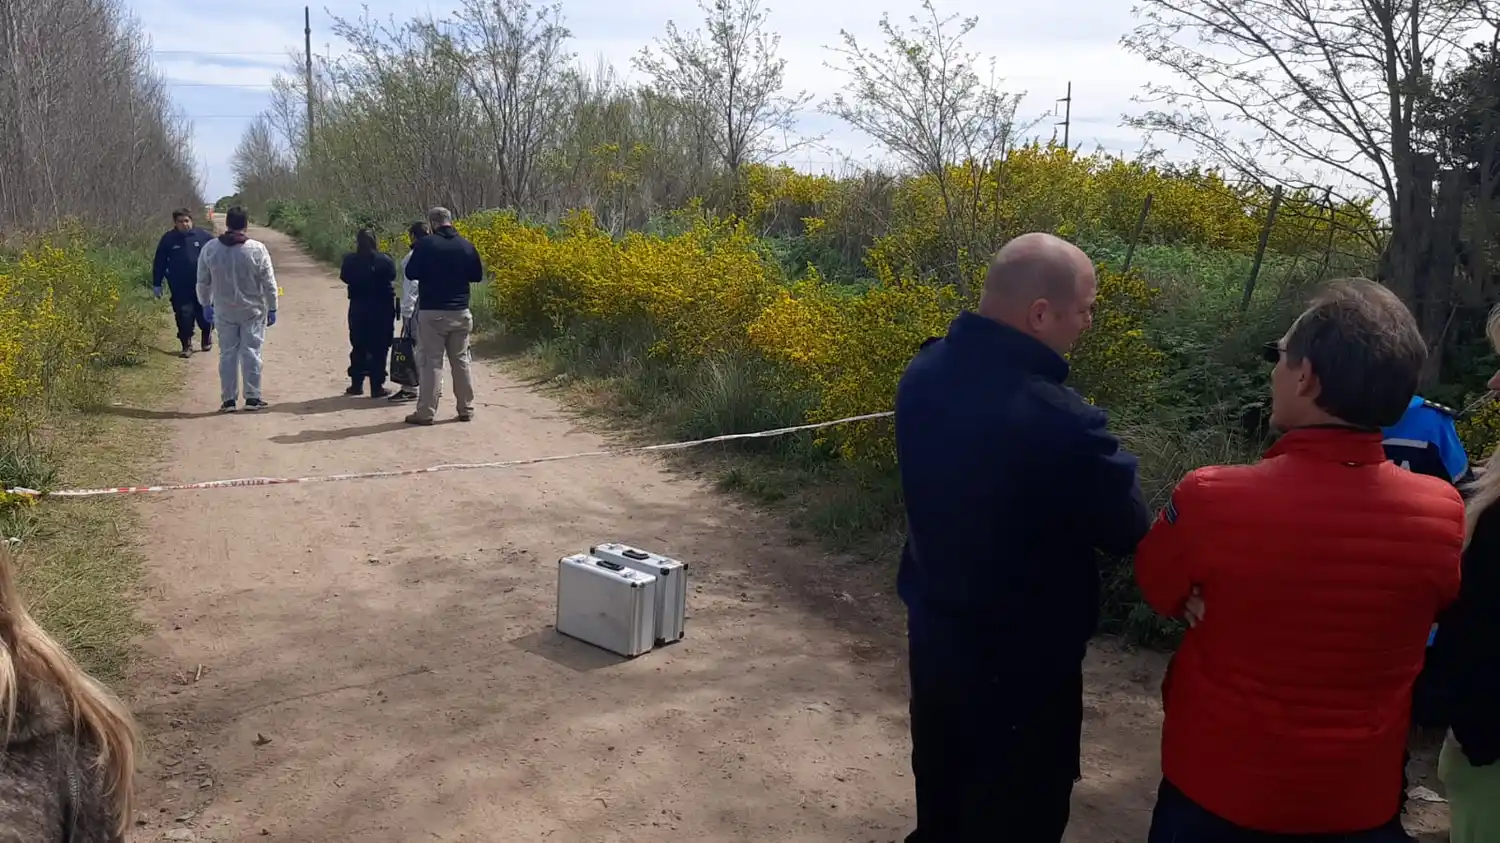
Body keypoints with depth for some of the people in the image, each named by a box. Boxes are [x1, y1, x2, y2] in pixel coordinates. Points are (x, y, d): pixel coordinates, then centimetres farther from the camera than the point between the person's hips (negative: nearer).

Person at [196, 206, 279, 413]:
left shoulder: (210, 249, -4)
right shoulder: (257, 249, -12)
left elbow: (203, 281, 5)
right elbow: (269, 283, -8)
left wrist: (206, 304, 18)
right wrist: (272, 308, 1)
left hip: (224, 312, 2)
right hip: (252, 311, -2)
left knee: (227, 353, 9)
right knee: (251, 352, 4)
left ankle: (228, 399, 11)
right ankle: (252, 398, 5)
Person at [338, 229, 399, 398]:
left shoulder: (350, 260, -8)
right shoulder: (385, 260, -12)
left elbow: (344, 277, 5)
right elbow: (392, 277, 0)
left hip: (358, 307, 2)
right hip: (382, 308, -2)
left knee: (358, 347, 15)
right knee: (379, 349, 4)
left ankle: (357, 384, 20)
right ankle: (377, 387, 4)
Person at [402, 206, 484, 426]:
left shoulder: (425, 244, -9)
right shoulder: (466, 245, 1)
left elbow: (411, 273, -4)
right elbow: (477, 276, 10)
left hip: (432, 312, -3)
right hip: (460, 313, 3)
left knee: (432, 362, 0)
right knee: (460, 360, 12)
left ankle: (426, 412, 2)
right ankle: (466, 409, 16)